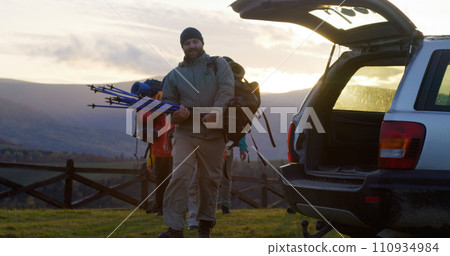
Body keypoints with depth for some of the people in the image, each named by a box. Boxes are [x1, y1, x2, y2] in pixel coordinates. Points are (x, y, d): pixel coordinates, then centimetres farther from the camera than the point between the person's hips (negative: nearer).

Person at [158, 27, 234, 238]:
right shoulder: (174, 75, 15)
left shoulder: (218, 65, 9)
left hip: (213, 134, 0)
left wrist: (216, 111, -24)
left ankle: (205, 224, 21)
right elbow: (168, 103, 17)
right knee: (179, 176, -15)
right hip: (185, 133, 1)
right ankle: (175, 228, -15)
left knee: (210, 180, 5)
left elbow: (227, 90, -6)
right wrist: (176, 116, -8)